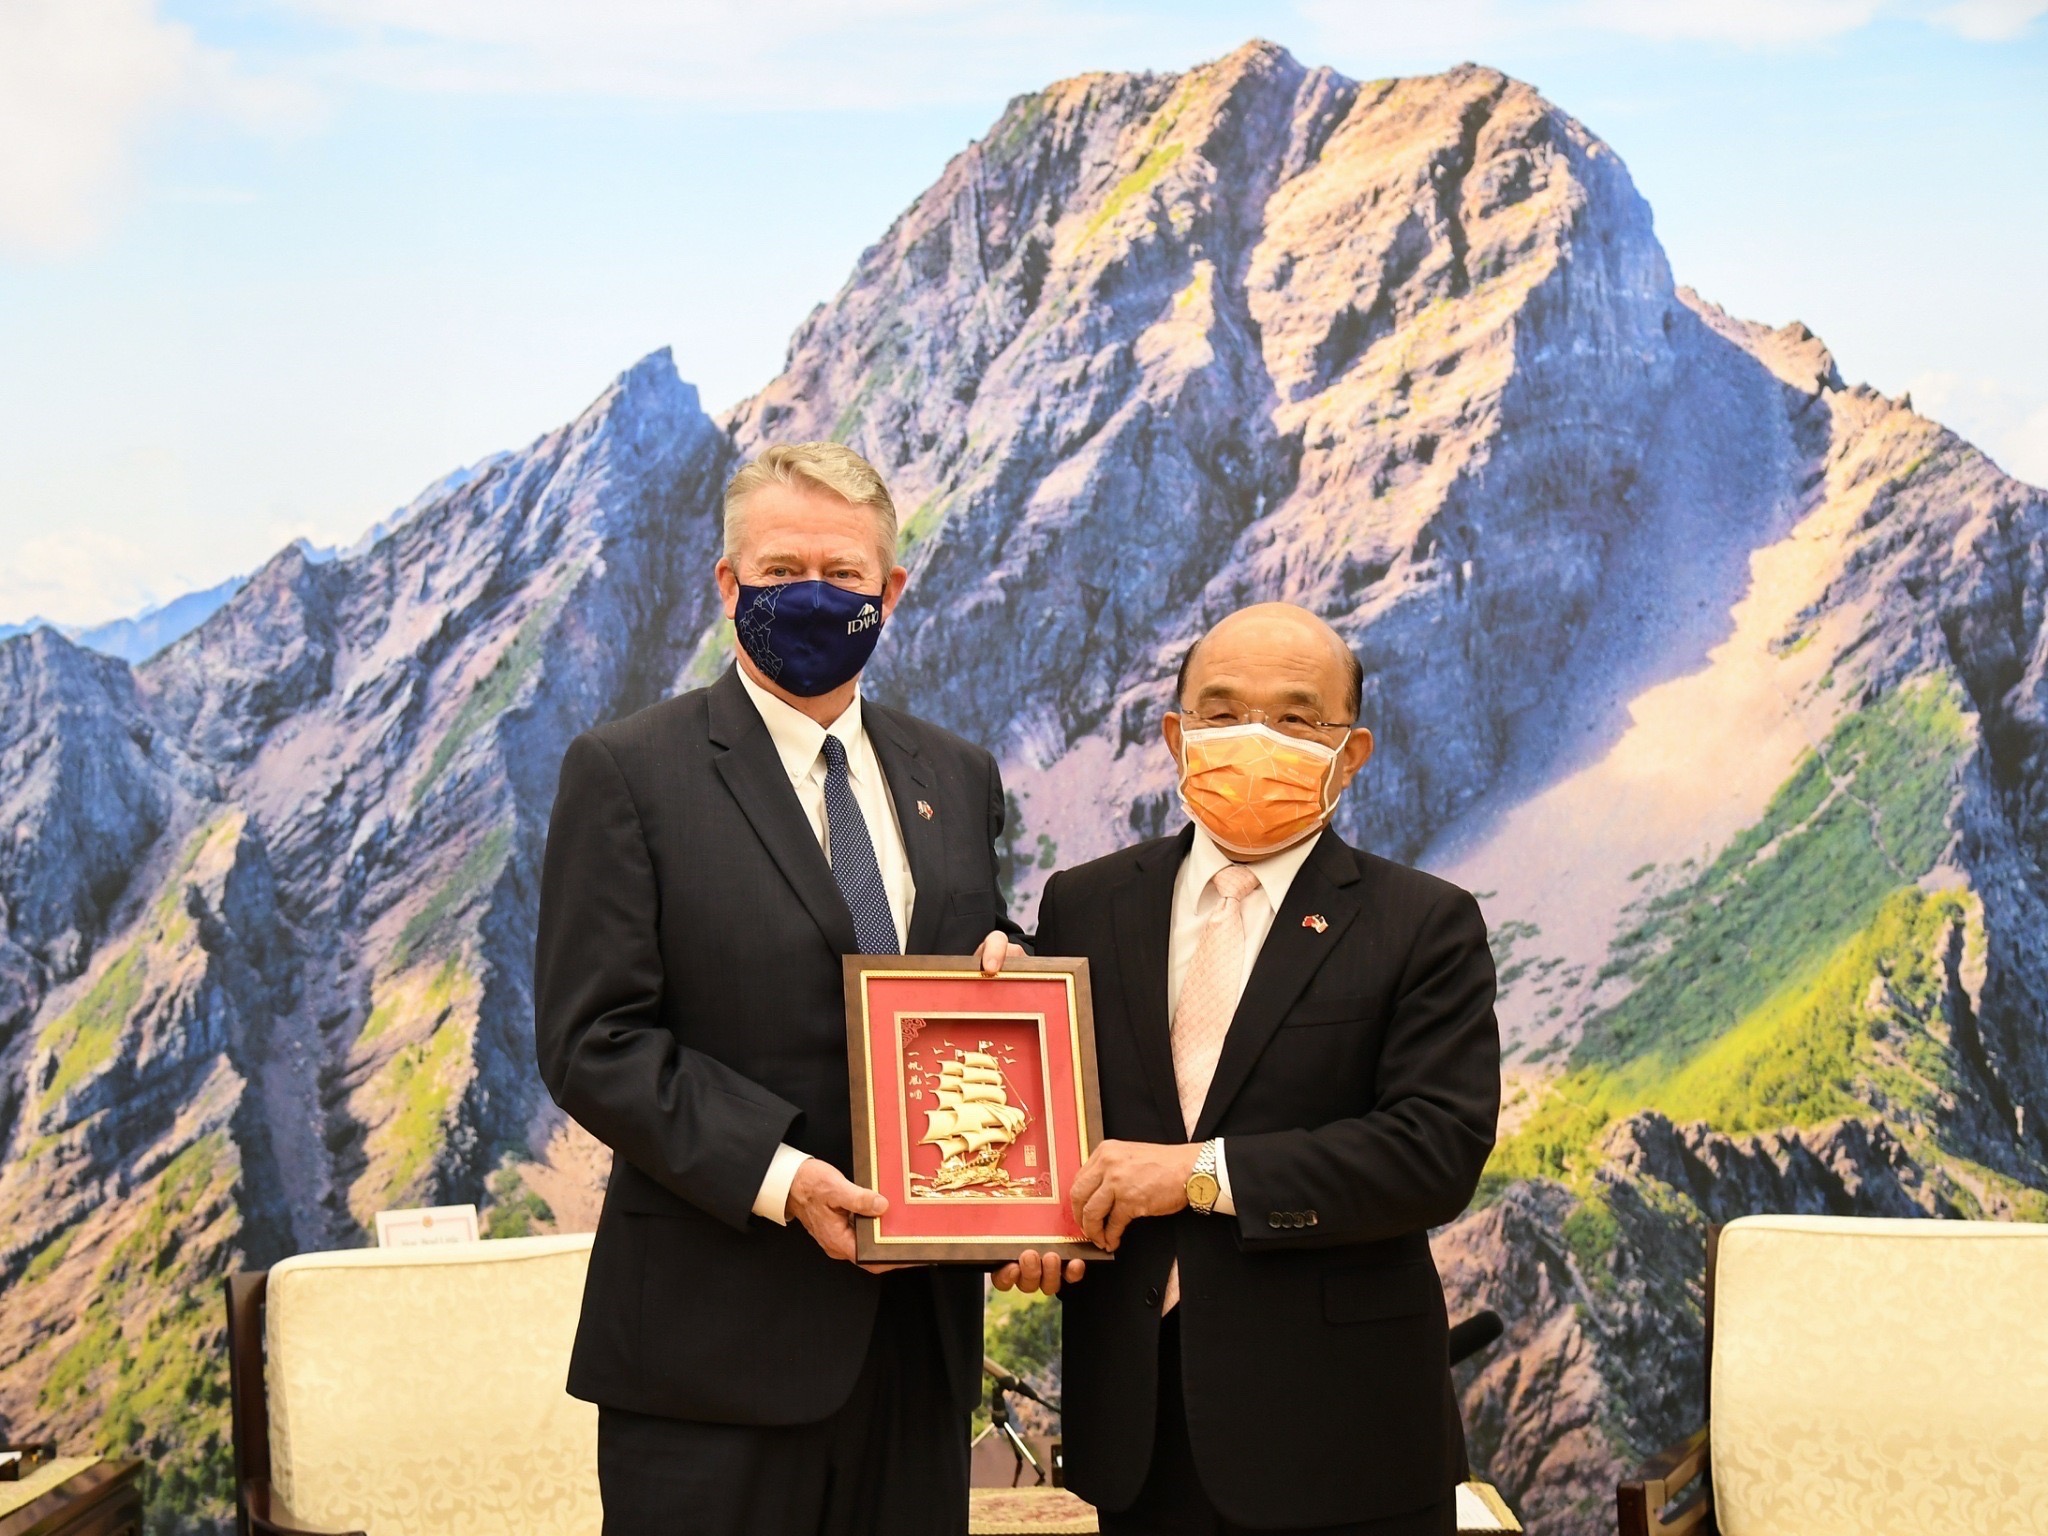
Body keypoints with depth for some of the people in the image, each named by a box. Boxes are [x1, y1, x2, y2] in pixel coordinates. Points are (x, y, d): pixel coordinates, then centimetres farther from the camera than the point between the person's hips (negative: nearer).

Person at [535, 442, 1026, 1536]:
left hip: (918, 1324, 5)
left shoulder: (956, 778, 13)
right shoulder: (627, 773, -4)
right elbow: (591, 1041, -10)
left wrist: (1003, 967, -4)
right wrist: (776, 1175, -20)